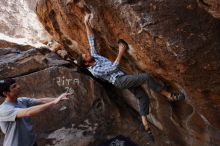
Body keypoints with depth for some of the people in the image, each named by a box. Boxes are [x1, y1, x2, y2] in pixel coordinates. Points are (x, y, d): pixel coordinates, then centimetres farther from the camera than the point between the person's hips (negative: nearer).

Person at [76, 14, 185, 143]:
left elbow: (92, 39, 15)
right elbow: (112, 68, -15)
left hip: (124, 78, 8)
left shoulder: (95, 56, 13)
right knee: (146, 77, -24)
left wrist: (87, 23, 11)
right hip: (119, 81, -8)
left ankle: (145, 125, 4)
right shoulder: (94, 71, -9)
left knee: (143, 97, -2)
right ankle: (169, 95, -10)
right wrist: (120, 53, -16)